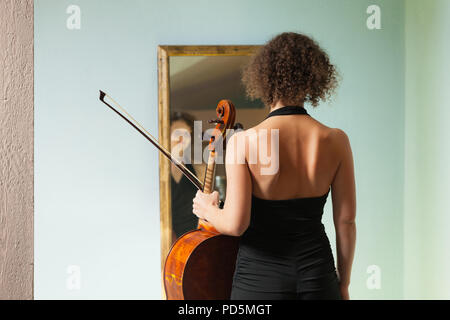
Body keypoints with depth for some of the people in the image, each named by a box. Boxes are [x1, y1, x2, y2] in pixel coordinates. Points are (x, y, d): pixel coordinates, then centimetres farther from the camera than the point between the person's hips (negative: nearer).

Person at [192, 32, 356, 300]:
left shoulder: (243, 142, -15)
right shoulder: (336, 141, -6)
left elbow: (235, 224, -18)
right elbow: (346, 221, -2)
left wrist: (207, 210, 4)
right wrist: (343, 283, 11)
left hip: (260, 275, -2)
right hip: (317, 273, 2)